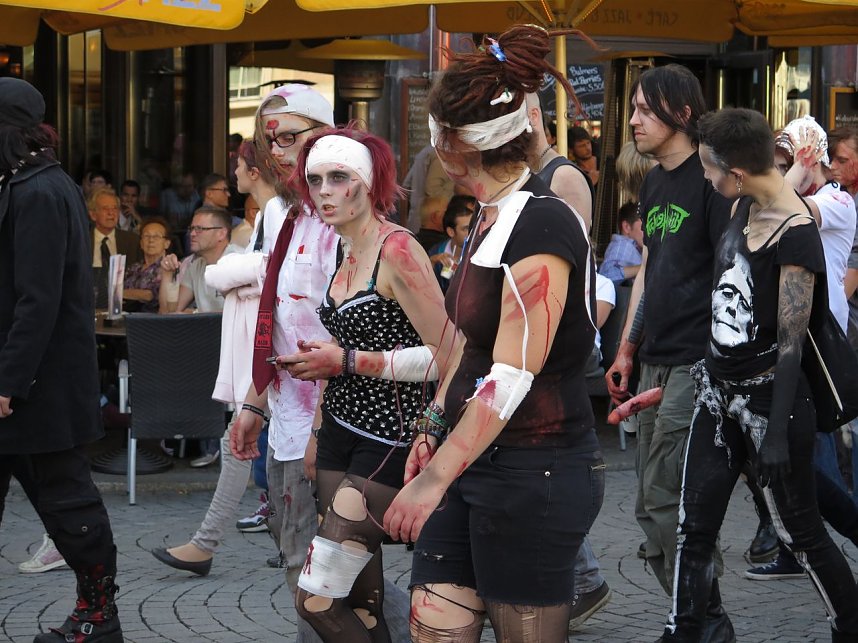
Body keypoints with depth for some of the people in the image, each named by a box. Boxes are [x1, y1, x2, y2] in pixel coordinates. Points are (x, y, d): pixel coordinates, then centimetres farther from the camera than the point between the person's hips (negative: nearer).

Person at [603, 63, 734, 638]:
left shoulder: (710, 179, -9)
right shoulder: (654, 185, 16)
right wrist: (627, 348, 18)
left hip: (695, 363, -9)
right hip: (656, 364, 9)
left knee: (666, 503, -10)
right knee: (653, 507, 9)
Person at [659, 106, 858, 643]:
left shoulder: (795, 235, -20)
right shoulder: (744, 208, 3)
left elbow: (791, 343, -20)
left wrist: (777, 433, -21)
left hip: (768, 397, -8)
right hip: (719, 389, 8)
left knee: (800, 530, 5)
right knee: (694, 527, 7)